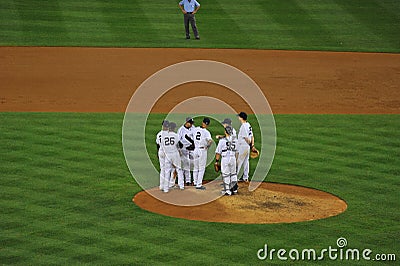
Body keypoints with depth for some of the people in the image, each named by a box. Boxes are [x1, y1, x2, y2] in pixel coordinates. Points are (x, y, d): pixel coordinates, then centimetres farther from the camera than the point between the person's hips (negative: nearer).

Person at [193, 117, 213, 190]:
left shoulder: (195, 129, -1)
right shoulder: (206, 132, -16)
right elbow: (210, 141, -28)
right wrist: (207, 146, -9)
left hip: (196, 149, 5)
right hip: (202, 150, -5)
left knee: (195, 167, 19)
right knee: (201, 168, 2)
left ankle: (195, 182, 30)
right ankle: (199, 184, 1)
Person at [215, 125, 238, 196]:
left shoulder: (222, 140, -10)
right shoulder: (235, 140, 3)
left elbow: (218, 152, -6)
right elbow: (236, 152, 9)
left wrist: (217, 161, 2)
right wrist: (236, 160, 19)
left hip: (225, 158, -4)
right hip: (233, 158, 4)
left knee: (225, 175, 5)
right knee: (233, 174, 16)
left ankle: (227, 191, 7)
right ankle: (234, 189, 15)